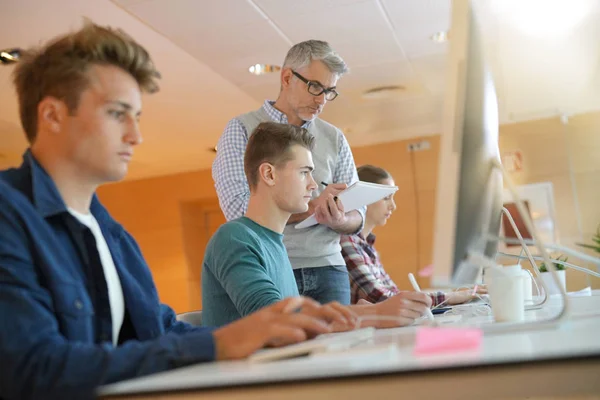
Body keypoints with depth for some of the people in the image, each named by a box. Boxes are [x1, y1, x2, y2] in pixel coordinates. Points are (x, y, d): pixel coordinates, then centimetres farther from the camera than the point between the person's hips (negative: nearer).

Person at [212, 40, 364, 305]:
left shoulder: (334, 138, 12)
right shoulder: (242, 130, 0)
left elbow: (356, 217, 10)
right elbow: (239, 209, -12)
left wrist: (339, 220, -14)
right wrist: (313, 206, -15)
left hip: (327, 270, 4)